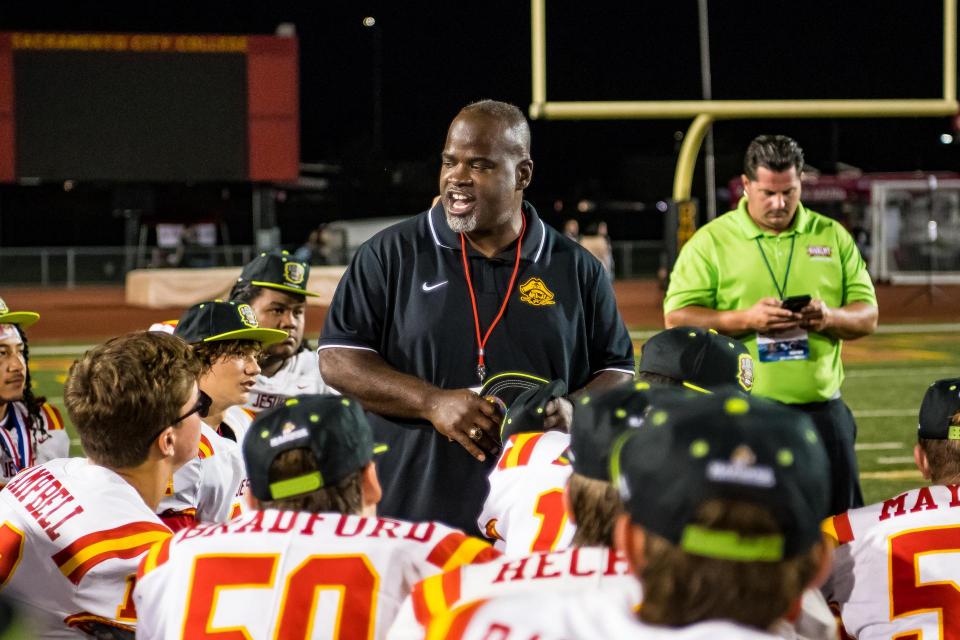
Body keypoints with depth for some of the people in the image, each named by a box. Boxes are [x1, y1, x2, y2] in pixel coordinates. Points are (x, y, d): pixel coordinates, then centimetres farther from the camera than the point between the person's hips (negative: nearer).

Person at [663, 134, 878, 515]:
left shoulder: (833, 237, 11)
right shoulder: (711, 242, 2)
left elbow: (868, 317, 10)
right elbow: (677, 319, -4)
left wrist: (830, 318, -13)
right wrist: (745, 319, -18)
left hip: (821, 408, 2)